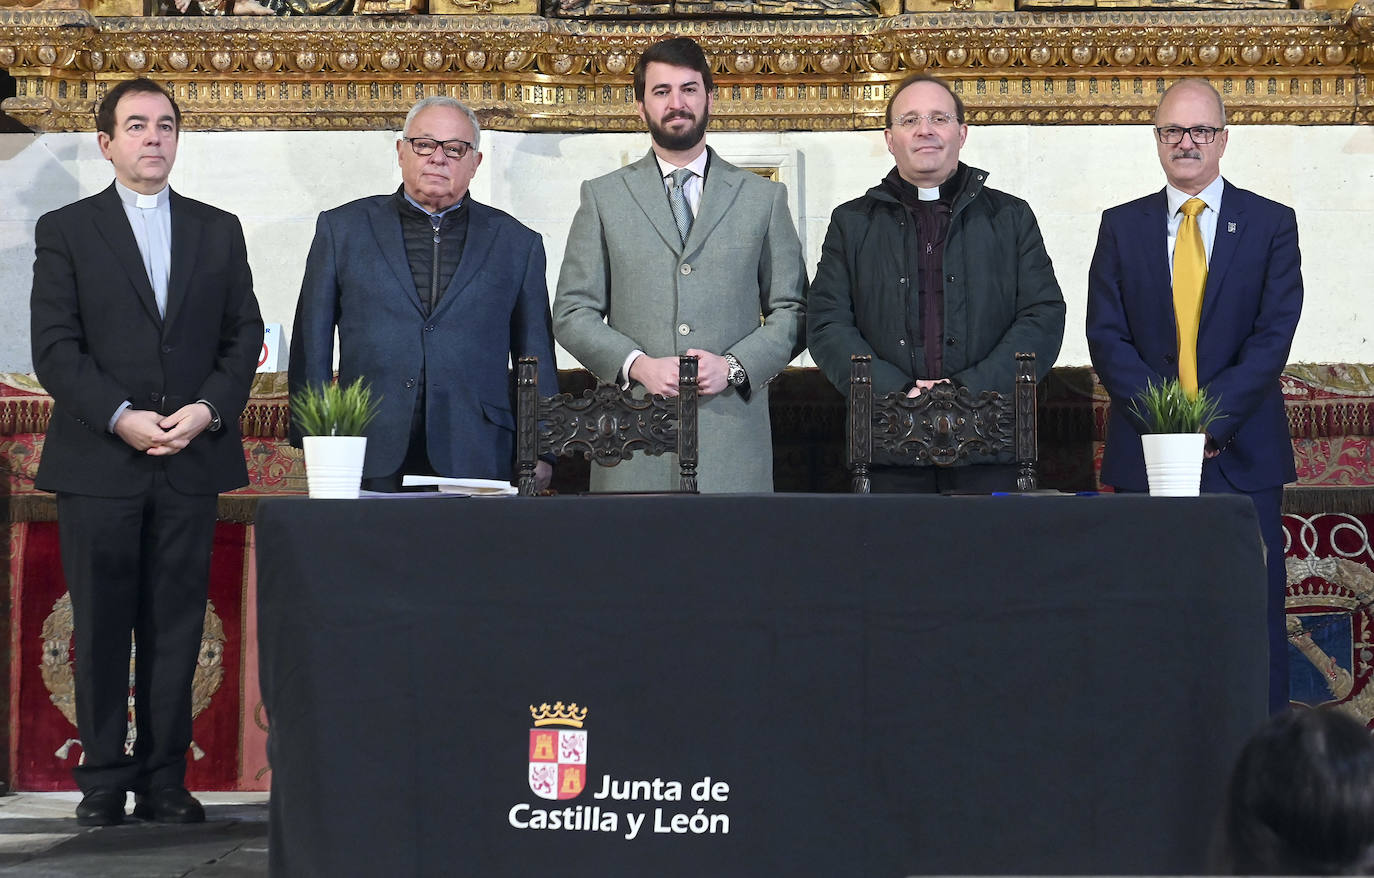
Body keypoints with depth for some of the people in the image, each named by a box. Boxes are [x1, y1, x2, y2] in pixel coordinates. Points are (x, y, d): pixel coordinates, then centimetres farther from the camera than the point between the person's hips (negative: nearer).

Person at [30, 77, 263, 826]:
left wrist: (208, 409, -8)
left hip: (192, 459, 2)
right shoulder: (65, 231, 5)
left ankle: (164, 782, 7)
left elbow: (244, 336, 10)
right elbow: (54, 348, -2)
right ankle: (104, 783, 7)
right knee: (101, 628, 1)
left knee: (176, 627, 2)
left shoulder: (218, 231, 14)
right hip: (97, 463, -2)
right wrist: (120, 417, -13)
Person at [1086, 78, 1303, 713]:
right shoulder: (1122, 226, 11)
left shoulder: (1271, 225, 6)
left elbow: (1274, 334, -4)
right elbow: (1106, 337, 3)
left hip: (1241, 450, -1)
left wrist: (1213, 416, -15)